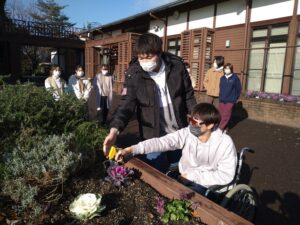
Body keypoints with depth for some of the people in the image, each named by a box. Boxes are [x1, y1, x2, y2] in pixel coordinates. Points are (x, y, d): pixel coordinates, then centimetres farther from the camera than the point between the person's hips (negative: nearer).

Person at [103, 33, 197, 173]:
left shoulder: (176, 66, -11)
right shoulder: (133, 74, -15)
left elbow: (188, 96, -1)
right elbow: (127, 103, -19)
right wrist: (114, 130, -34)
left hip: (179, 133, 2)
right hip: (153, 136, -2)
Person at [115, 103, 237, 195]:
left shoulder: (225, 143, -21)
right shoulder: (186, 133, -15)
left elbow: (226, 176, -19)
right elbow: (161, 142, -24)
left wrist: (192, 176, -21)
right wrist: (131, 149, -37)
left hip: (207, 185, -3)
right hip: (184, 177, 4)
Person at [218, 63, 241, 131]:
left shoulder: (235, 78, -6)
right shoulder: (222, 78, 4)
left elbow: (239, 88, -1)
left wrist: (235, 97, 4)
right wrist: (221, 96, 12)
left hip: (230, 100, -4)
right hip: (222, 100, 4)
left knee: (226, 115, -4)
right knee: (221, 115, 7)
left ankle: (220, 129, 0)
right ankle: (224, 128, 20)